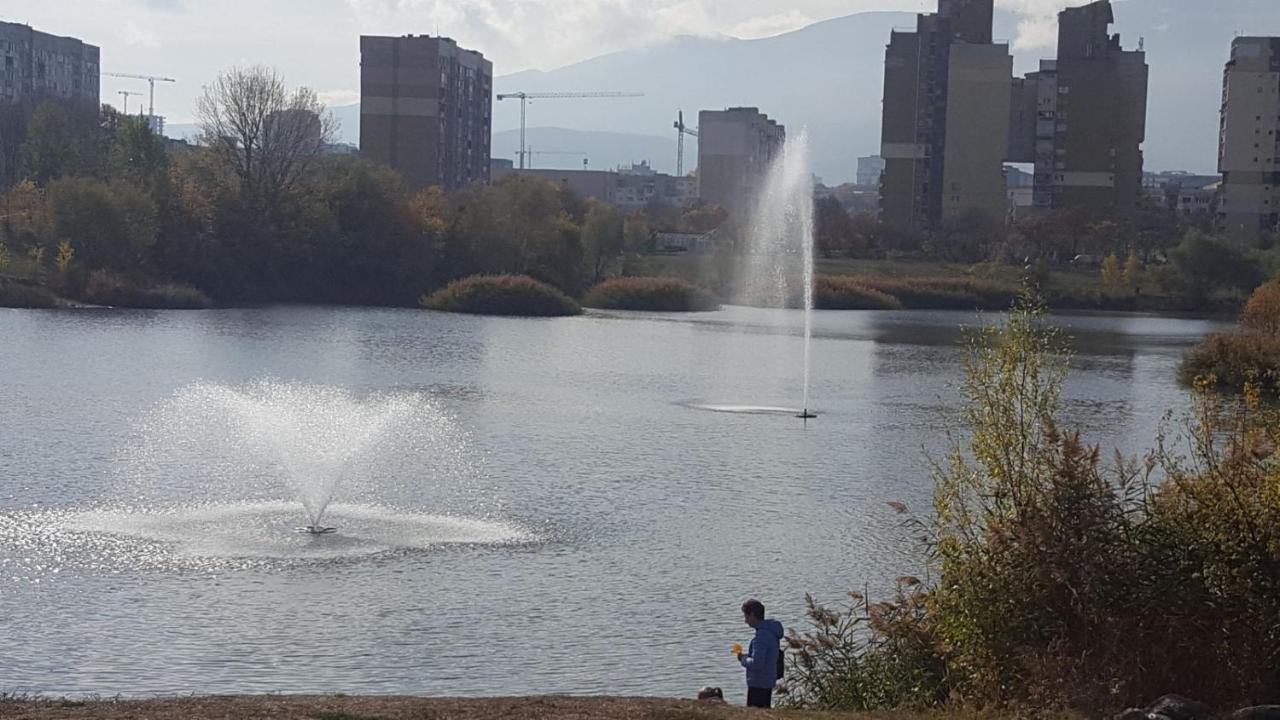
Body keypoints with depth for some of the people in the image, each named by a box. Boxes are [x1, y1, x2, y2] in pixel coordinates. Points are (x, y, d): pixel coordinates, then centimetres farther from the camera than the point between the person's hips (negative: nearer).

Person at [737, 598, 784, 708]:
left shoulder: (761, 635, -22)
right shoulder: (771, 631, 9)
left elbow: (756, 663, -26)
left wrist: (743, 659, -9)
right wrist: (748, 656, 9)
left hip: (758, 684, -10)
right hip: (769, 681, 10)